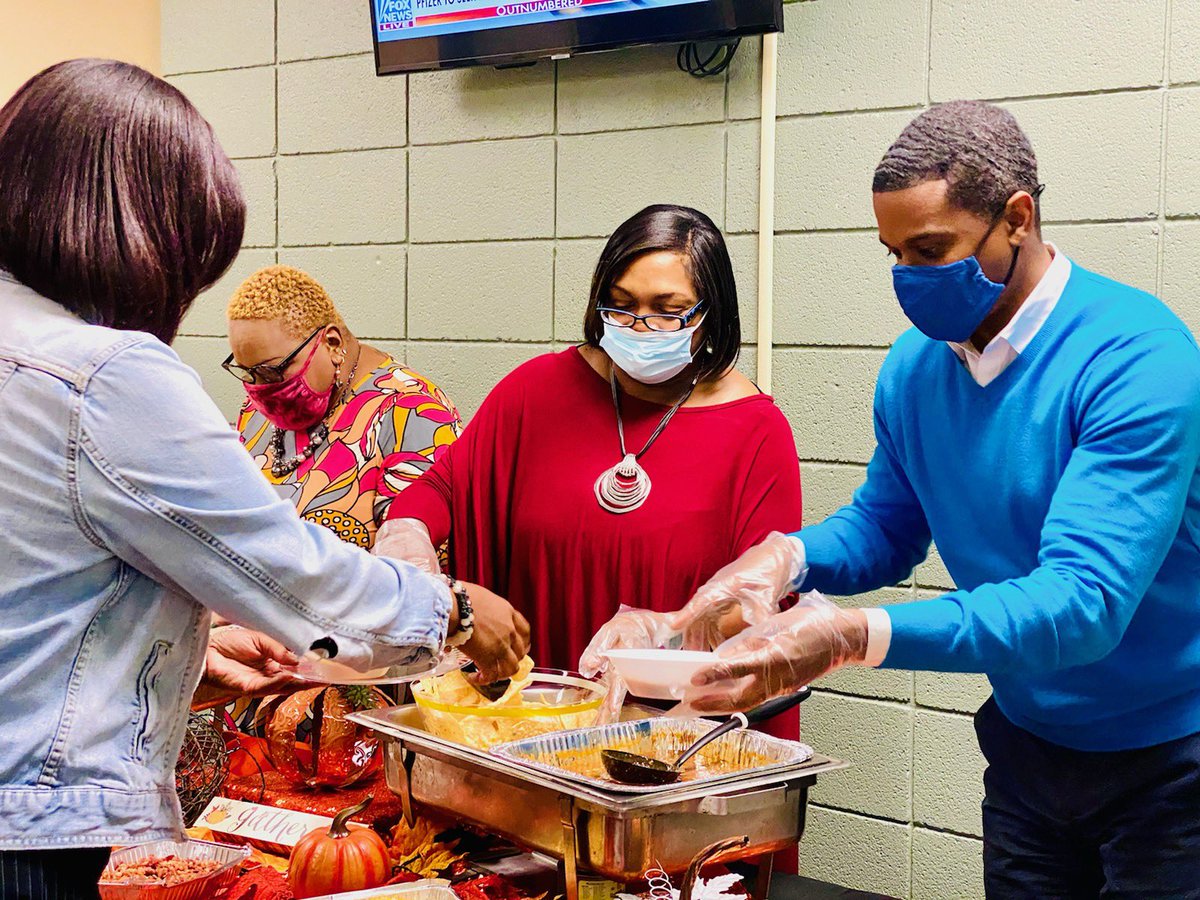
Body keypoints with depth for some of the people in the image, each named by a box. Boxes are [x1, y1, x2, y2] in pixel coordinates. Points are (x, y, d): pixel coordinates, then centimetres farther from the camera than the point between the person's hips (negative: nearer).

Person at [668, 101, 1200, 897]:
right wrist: (790, 557, -13)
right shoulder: (915, 368, -5)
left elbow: (1083, 602, -34)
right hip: (1028, 743, 6)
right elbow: (887, 528, 10)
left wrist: (859, 636, -43)